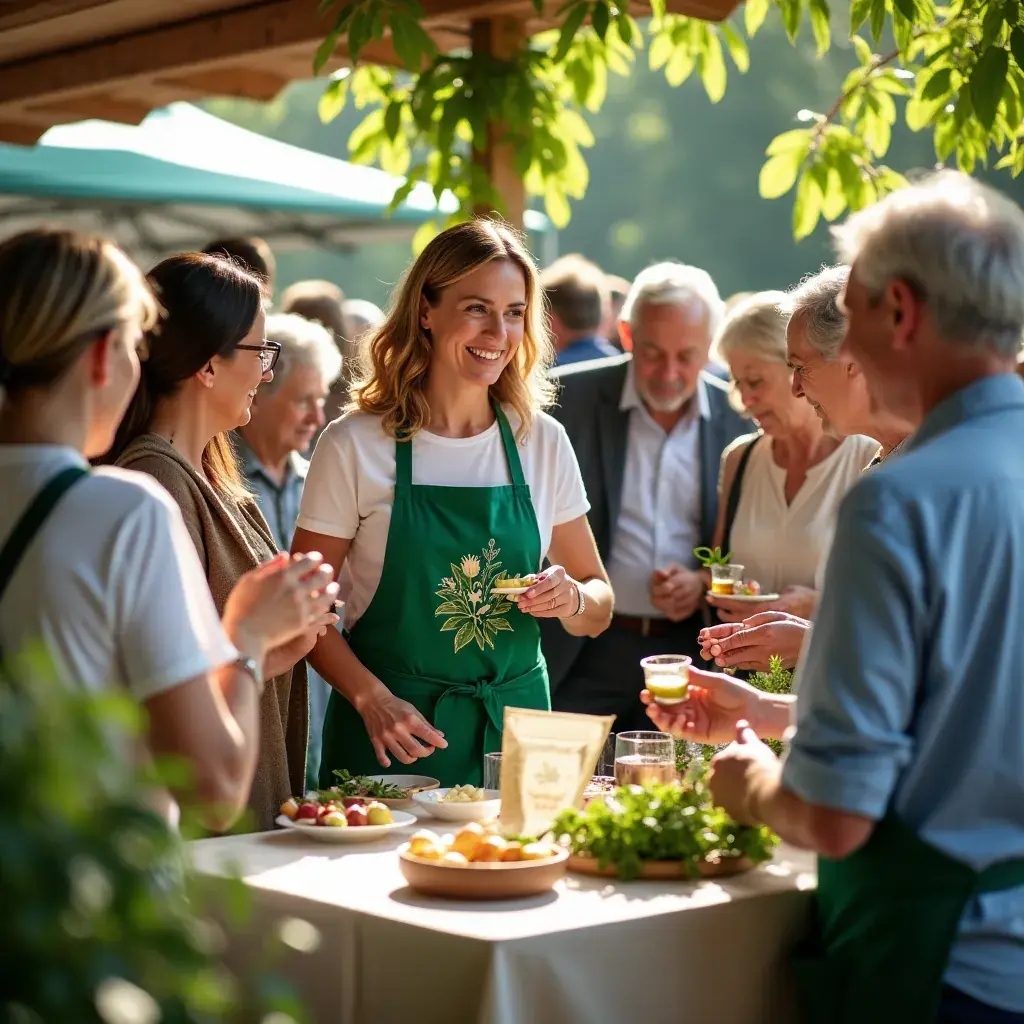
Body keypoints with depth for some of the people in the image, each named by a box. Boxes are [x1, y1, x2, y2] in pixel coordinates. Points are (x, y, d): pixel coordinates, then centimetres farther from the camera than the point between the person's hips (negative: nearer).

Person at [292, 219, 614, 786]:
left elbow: (599, 609, 9)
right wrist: (372, 699, -18)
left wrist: (570, 598, -13)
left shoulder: (543, 442, 2)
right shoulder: (354, 445, -7)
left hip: (514, 725, 3)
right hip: (392, 738, -3)